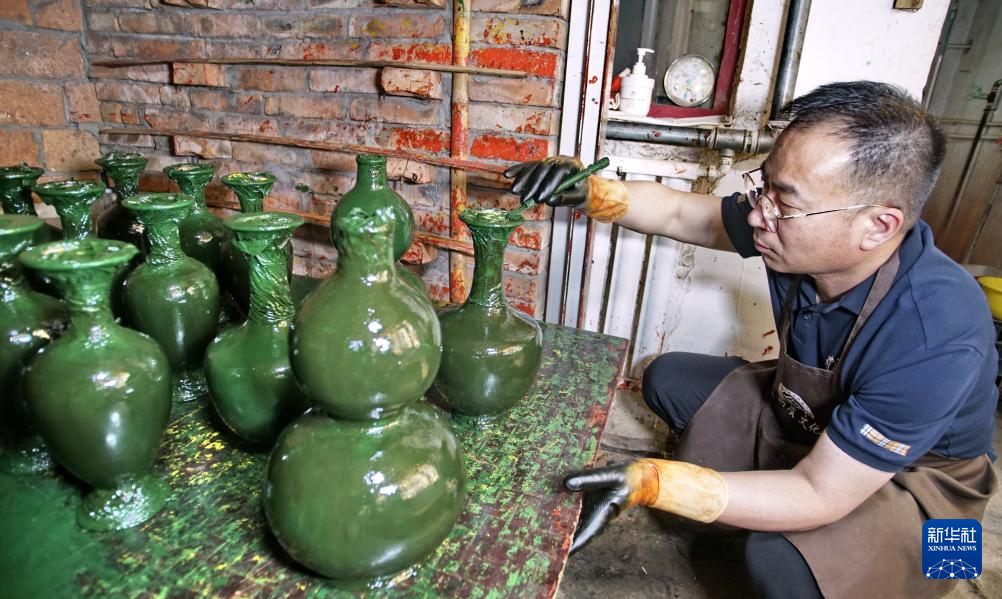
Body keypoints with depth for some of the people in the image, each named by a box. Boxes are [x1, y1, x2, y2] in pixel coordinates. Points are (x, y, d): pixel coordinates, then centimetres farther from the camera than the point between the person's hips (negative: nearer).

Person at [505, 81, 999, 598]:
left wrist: (649, 484, -43)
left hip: (916, 474, -5)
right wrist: (591, 193, -27)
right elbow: (677, 213, -8)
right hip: (808, 415, 6)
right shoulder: (793, 225, -23)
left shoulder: (938, 339, -39)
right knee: (668, 379, -1)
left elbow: (819, 496, -35)